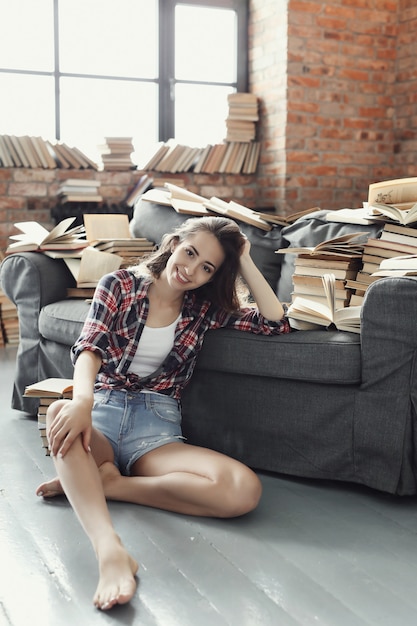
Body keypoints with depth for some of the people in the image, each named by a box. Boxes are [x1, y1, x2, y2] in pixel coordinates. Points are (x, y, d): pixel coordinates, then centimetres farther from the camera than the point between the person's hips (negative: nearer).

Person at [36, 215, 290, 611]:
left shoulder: (204, 308, 11)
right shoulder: (119, 285, 5)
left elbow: (276, 323, 3)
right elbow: (90, 346, -10)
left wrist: (245, 263, 3)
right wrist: (82, 400, -30)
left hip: (157, 425, 2)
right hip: (103, 411, -1)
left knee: (244, 491, -27)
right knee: (61, 413, -39)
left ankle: (89, 481, -19)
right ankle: (110, 550, -53)